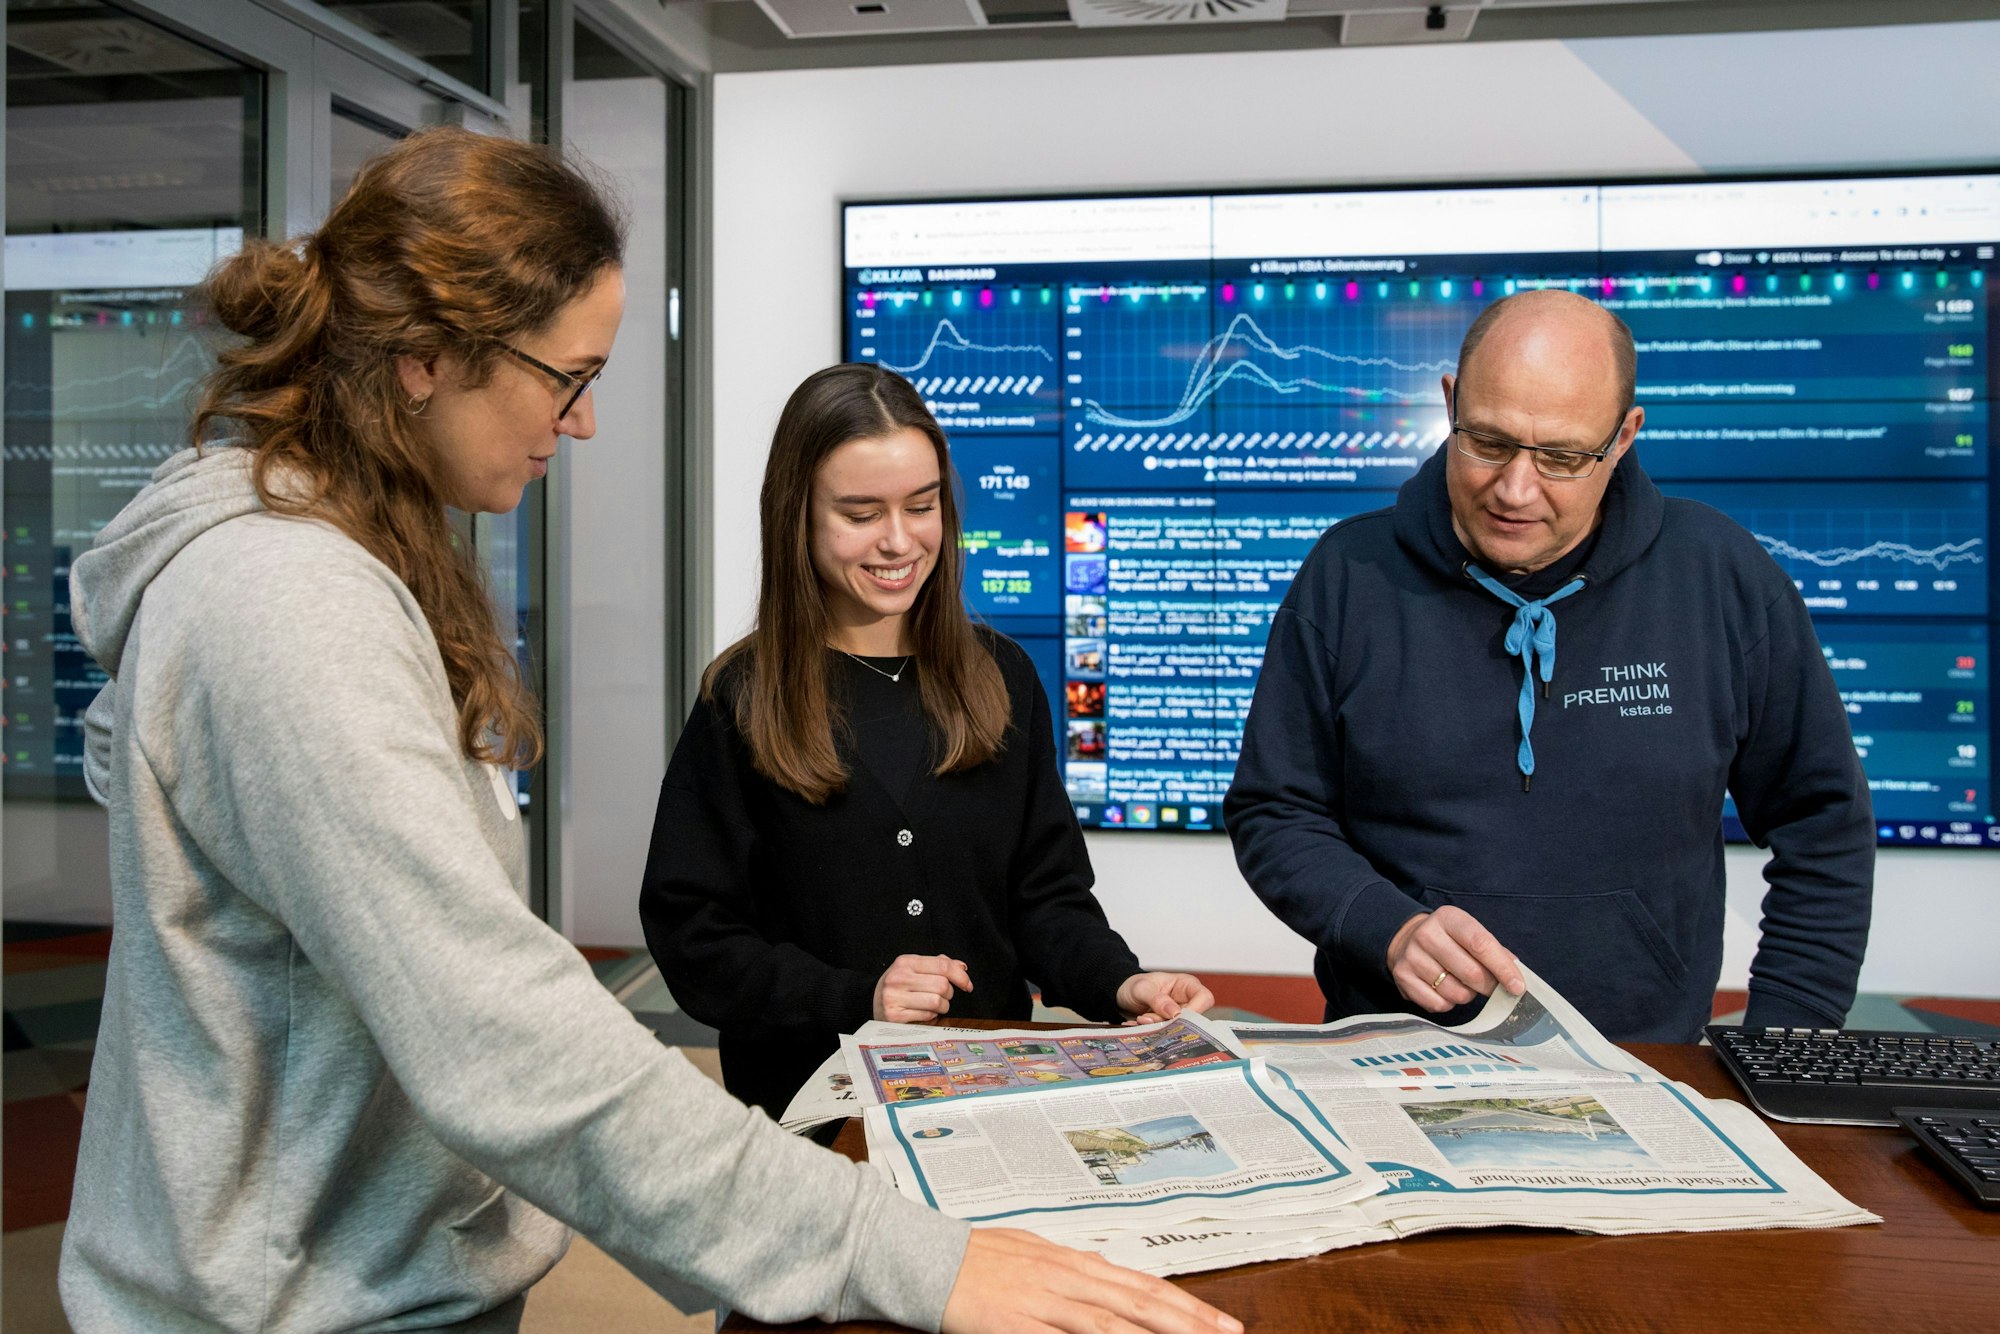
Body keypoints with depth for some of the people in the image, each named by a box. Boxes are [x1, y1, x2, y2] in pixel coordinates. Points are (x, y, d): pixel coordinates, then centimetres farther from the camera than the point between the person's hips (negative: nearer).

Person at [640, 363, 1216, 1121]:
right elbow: (690, 933, -3)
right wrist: (858, 1000, -16)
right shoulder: (742, 701, -1)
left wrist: (1120, 984, -10)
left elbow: (1047, 894, 10)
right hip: (806, 1092, -3)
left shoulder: (1002, 677, 9)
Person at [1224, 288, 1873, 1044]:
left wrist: (1786, 1060, 3)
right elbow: (1272, 813, 3)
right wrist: (1389, 930, -14)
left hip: (1645, 1066, 1)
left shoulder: (1721, 580, 2)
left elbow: (1822, 826, 10)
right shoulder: (1350, 577, -1)